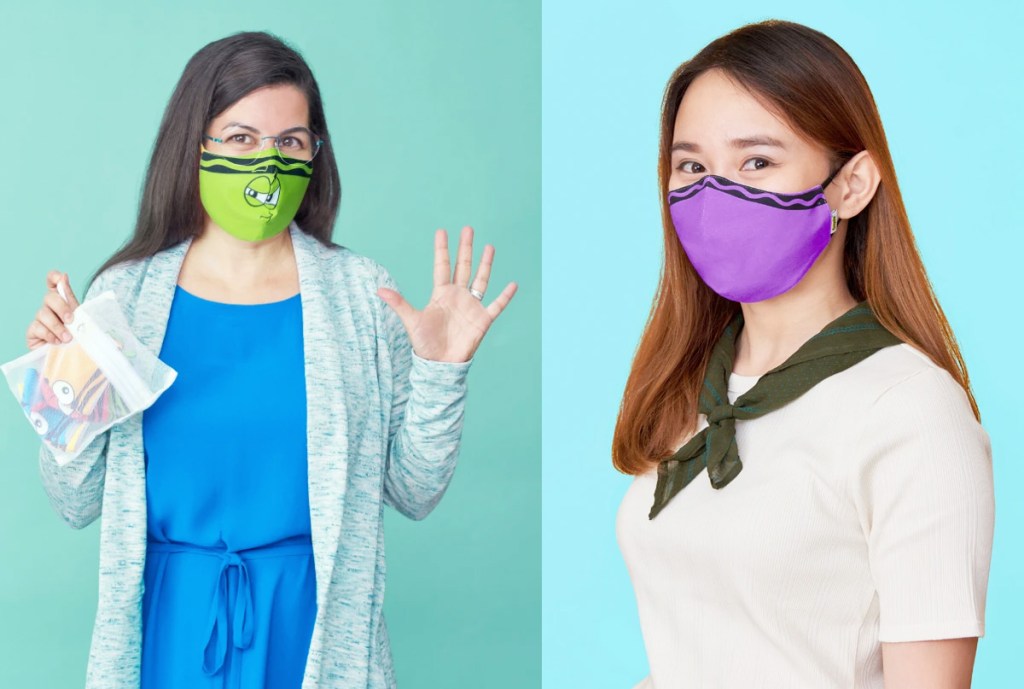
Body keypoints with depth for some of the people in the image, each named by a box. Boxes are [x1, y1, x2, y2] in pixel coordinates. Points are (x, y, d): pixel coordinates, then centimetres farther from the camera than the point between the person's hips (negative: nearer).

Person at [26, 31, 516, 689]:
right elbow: (78, 504, 0)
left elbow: (414, 494, -1)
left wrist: (439, 373, -13)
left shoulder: (363, 293, -2)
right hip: (172, 621, 0)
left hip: (313, 626, 0)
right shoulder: (123, 294, -2)